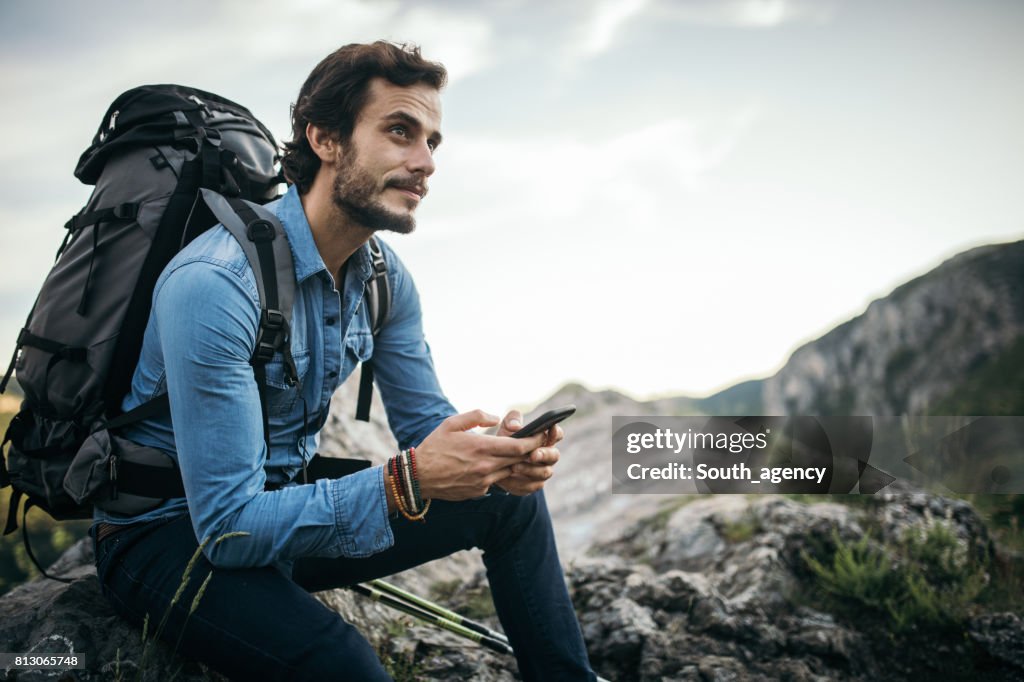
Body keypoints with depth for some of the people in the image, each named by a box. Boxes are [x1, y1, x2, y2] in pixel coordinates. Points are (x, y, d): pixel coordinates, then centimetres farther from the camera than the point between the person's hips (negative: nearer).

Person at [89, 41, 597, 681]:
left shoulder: (383, 275, -4)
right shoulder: (213, 285, -30)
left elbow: (424, 417, 4)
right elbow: (229, 525, -30)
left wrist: (500, 452, -19)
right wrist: (406, 480, -39)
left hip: (285, 500, 8)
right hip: (171, 532, -7)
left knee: (510, 497, 3)